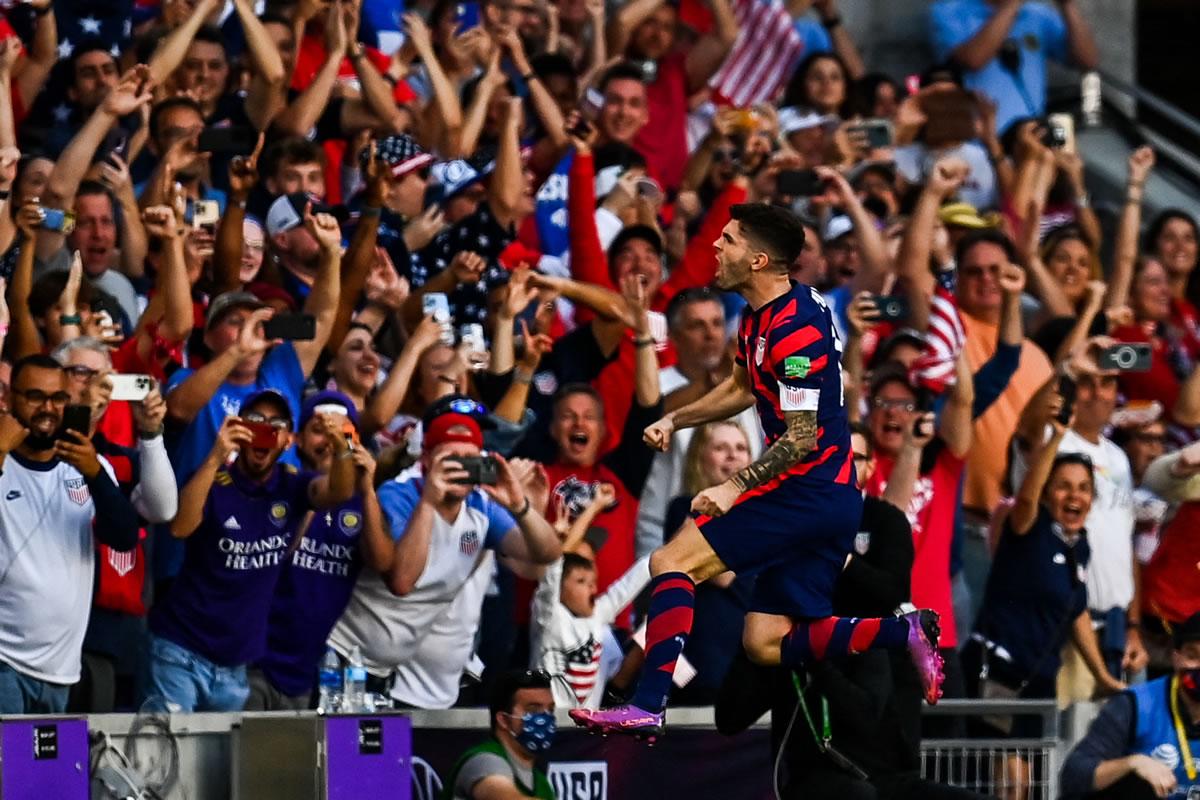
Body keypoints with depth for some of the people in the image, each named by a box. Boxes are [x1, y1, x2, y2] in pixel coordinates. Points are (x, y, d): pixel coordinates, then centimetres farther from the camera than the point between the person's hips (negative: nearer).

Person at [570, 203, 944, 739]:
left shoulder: (794, 329, -19)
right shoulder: (760, 315, 12)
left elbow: (801, 437, -20)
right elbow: (743, 388, 30)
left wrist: (736, 488, -24)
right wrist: (674, 420, 20)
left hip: (810, 490, -10)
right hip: (830, 499, 10)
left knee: (672, 561, -11)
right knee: (766, 643, 7)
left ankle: (648, 706, -19)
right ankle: (905, 631, 2)